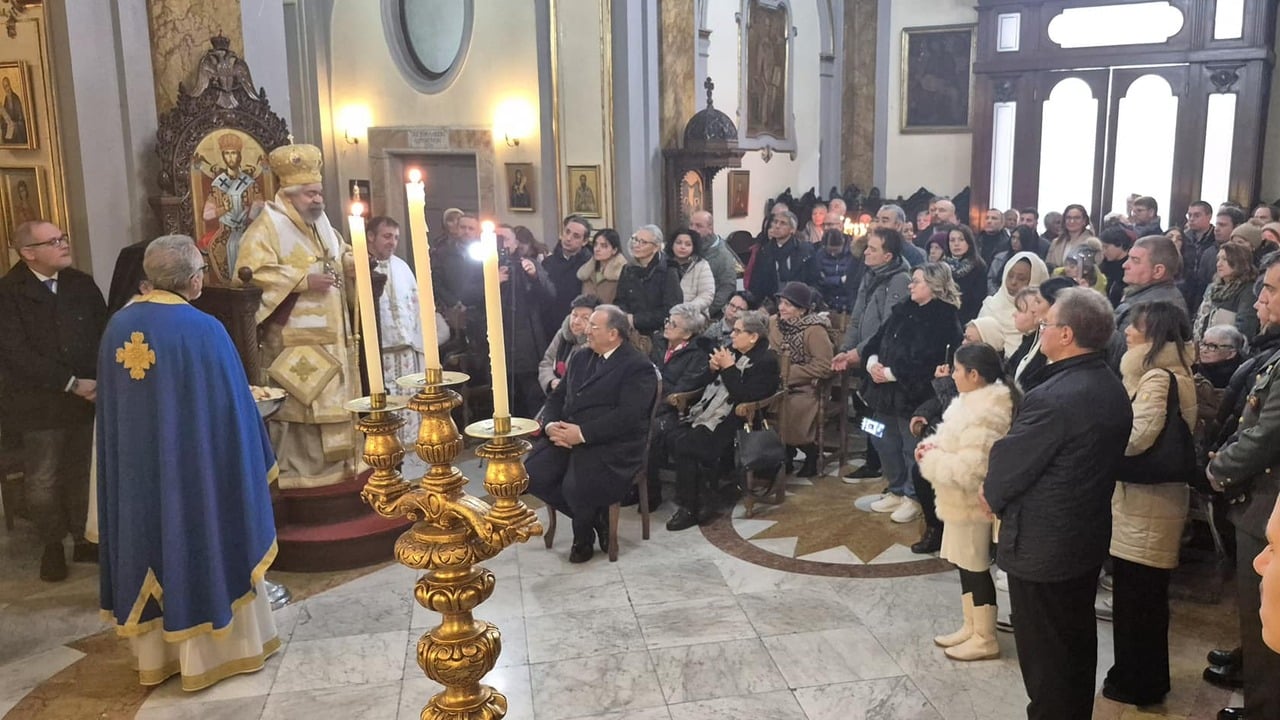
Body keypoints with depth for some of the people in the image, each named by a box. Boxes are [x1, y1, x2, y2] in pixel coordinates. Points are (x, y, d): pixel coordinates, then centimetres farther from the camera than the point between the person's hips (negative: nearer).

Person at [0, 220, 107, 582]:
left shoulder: (82, 284, 5)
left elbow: (105, 334, 4)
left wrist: (100, 381, -11)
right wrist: (71, 384, -19)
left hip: (89, 397, 3)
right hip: (41, 403, -3)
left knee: (85, 474, 12)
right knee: (43, 481, 9)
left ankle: (85, 539, 26)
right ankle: (52, 546, 25)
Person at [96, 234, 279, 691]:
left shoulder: (118, 326, 1)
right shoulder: (203, 329, -17)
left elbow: (108, 403, 9)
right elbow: (232, 405, -12)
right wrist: (255, 461, 0)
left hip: (137, 466, 6)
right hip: (196, 463, -5)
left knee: (153, 543, 15)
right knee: (201, 544, 8)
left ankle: (155, 651, 28)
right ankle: (218, 645, 20)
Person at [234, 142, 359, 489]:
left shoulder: (322, 225, 16)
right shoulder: (266, 229, -10)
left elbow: (342, 257, 26)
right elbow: (252, 275, -20)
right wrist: (304, 281, -23)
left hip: (330, 338, 8)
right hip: (293, 341, -8)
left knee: (335, 401, 12)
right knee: (298, 405, -7)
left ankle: (338, 465, 23)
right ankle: (297, 473, 2)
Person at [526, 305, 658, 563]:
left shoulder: (638, 367, -7)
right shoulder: (579, 358, 18)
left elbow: (626, 416, -17)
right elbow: (557, 397, 16)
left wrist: (582, 434, -23)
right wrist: (551, 425, -6)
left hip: (611, 445, -7)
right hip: (567, 437, 7)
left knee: (575, 487, -30)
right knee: (531, 475, -15)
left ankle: (584, 537, 6)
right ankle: (594, 516, 5)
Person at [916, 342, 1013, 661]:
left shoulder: (984, 414, -26)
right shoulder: (973, 403, 7)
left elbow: (970, 468, -31)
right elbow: (955, 443, 19)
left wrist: (930, 460, -20)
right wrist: (932, 445, 0)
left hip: (971, 503, -10)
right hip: (960, 501, 10)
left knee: (976, 568, 3)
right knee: (964, 565, 19)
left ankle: (985, 639, 17)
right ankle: (971, 628, 32)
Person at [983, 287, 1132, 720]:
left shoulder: (1053, 397, -27)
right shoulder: (1113, 389, 1)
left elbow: (1010, 461, -18)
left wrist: (992, 494, 4)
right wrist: (1002, 488, 8)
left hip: (1042, 543, -9)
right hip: (1088, 535, 9)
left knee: (1043, 651, 8)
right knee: (1077, 640, 22)